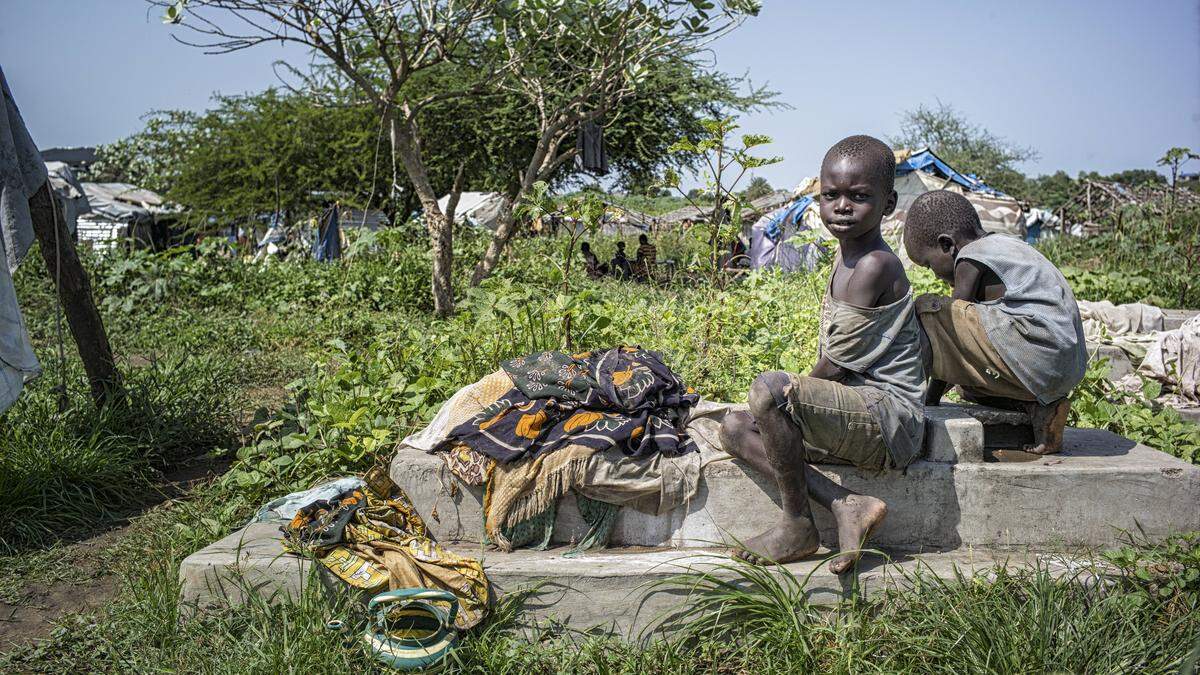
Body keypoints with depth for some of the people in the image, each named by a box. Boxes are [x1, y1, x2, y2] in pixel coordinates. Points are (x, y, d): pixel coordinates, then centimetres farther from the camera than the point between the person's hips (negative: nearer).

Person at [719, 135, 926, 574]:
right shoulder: (847, 256, 13)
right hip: (857, 413, 10)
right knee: (735, 429, 8)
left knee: (769, 388, -31)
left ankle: (797, 525, -11)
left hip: (890, 418, -10)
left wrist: (791, 393, 0)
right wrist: (799, 398, 5)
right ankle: (847, 506, -7)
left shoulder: (874, 265, -17)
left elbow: (836, 362, -16)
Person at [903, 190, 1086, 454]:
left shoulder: (970, 258, -3)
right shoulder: (1008, 246, 24)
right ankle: (1037, 406, 5)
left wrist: (930, 401, 4)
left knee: (926, 309, -8)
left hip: (1037, 360, -10)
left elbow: (952, 332, -3)